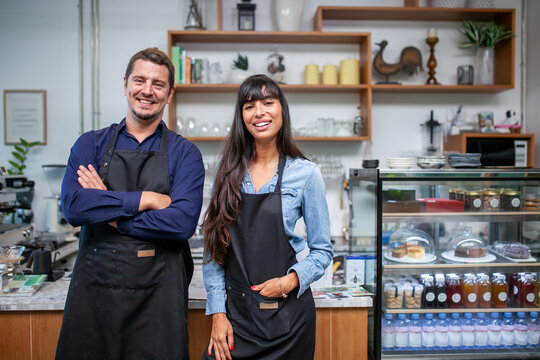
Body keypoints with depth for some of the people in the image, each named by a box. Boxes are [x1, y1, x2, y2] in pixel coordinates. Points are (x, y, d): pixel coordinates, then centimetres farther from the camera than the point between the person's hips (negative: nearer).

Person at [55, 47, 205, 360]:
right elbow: (73, 207, -10)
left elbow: (183, 222, -15)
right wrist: (145, 199, -14)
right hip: (95, 285, 2)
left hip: (158, 294, -1)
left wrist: (108, 211, -11)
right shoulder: (91, 144, 6)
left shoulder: (185, 154, -1)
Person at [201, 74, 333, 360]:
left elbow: (322, 251, 0)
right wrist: (218, 313, -1)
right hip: (236, 311, 2)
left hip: (287, 313, -2)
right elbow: (213, 249, 3)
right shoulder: (228, 170, 1)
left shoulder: (306, 173, -6)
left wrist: (290, 281, -16)